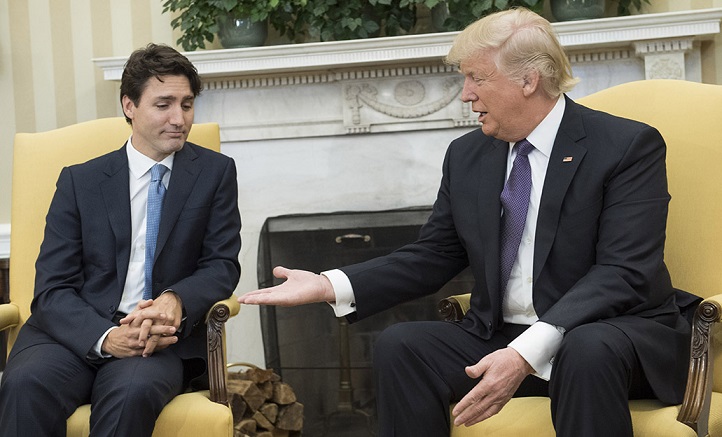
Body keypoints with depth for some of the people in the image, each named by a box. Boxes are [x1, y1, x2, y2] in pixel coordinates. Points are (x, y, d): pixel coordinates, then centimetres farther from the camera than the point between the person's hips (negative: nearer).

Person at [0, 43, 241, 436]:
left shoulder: (215, 172, 10)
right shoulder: (79, 181, 9)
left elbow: (222, 265, 6)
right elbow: (52, 290, 2)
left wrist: (176, 301, -19)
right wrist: (104, 337, -20)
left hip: (160, 338, -1)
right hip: (79, 335, 1)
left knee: (133, 391, -36)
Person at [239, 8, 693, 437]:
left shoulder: (630, 146, -9)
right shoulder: (467, 156, 8)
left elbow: (623, 272, -18)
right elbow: (432, 257, 11)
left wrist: (530, 351, -31)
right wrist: (330, 285, -5)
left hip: (616, 334, -4)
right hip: (499, 339, 5)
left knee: (588, 350, -37)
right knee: (400, 345, -18)